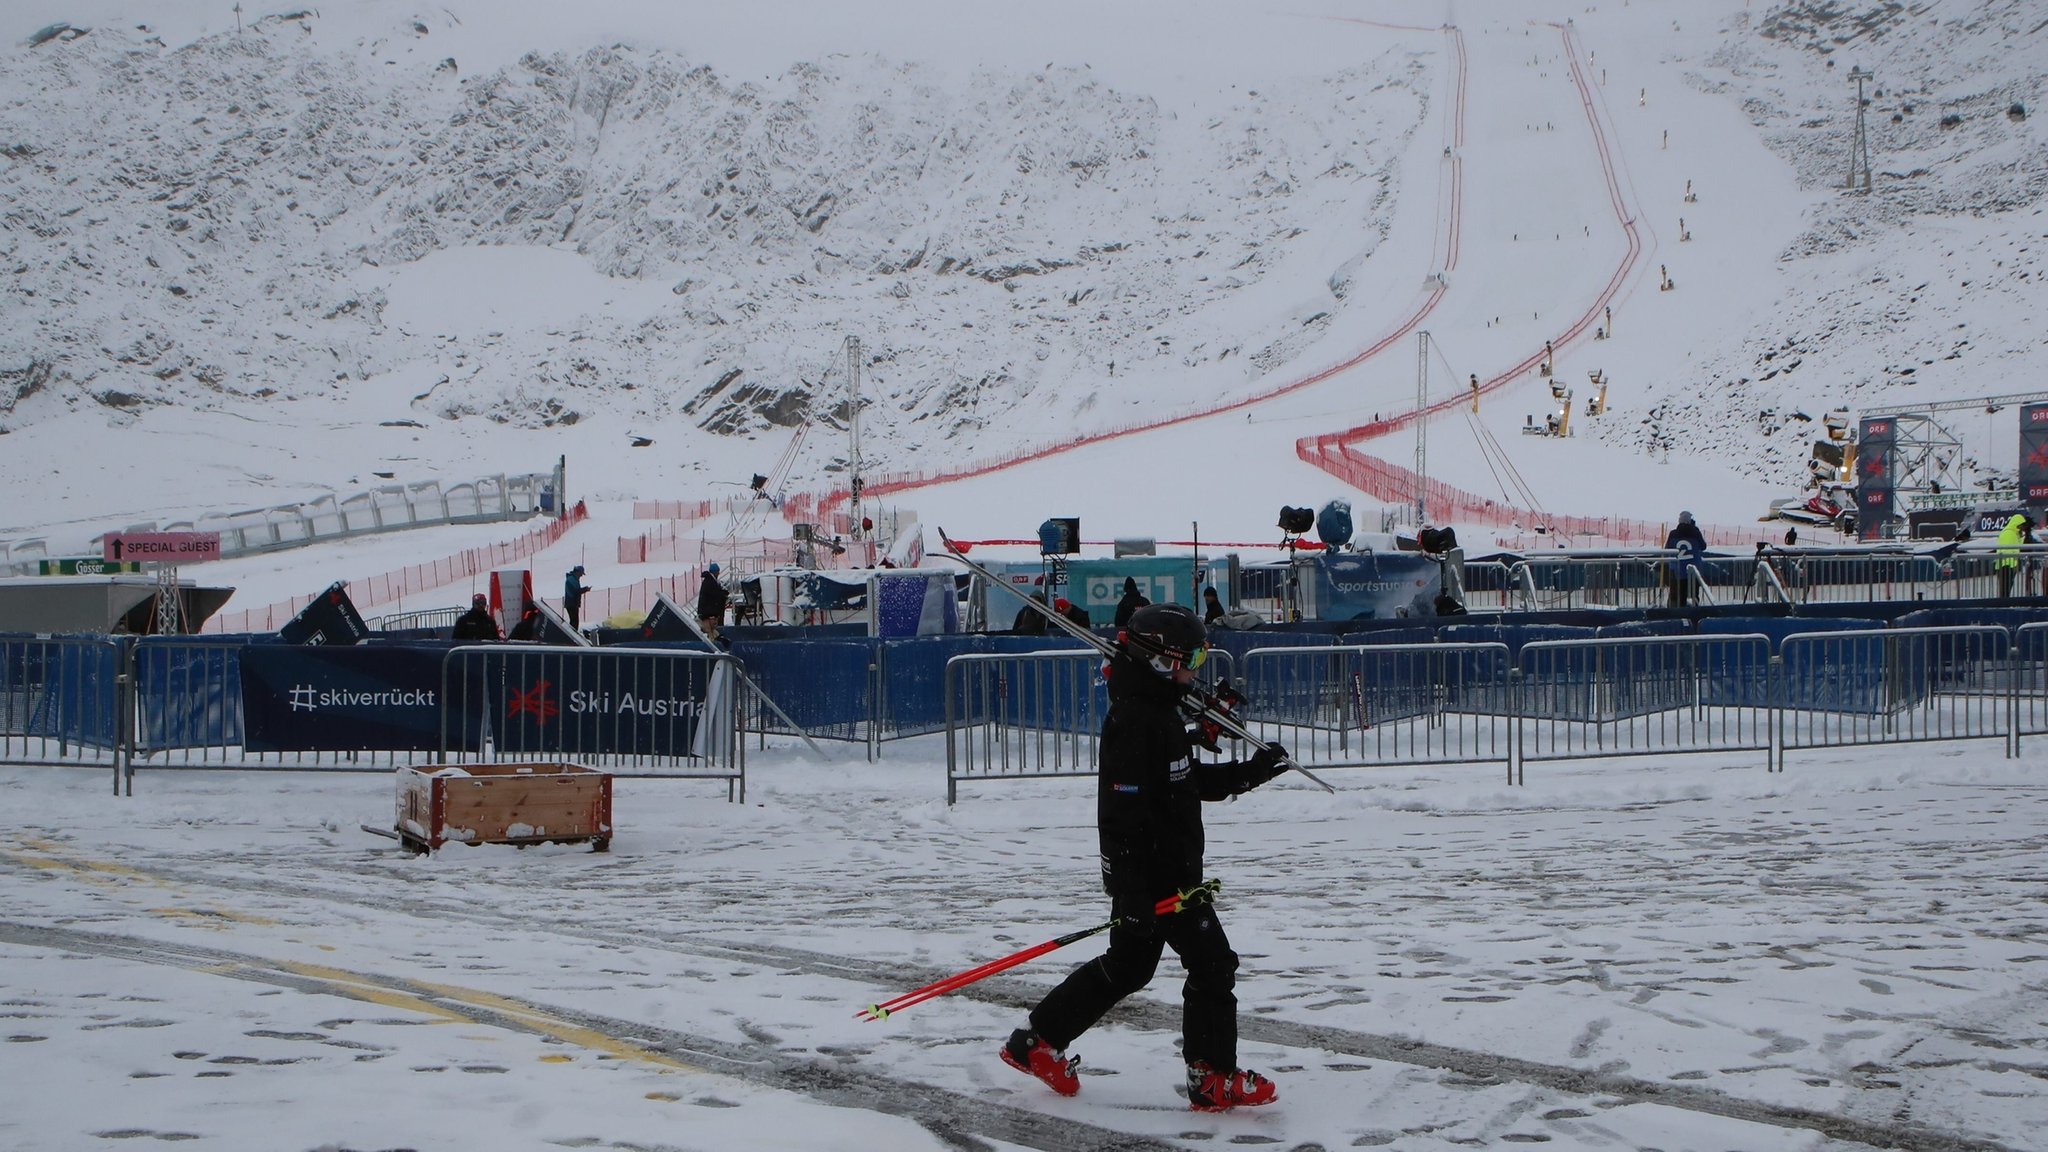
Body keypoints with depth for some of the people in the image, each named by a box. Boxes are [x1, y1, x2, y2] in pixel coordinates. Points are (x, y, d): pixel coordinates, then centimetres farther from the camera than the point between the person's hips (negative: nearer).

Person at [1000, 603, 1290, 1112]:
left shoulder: (1161, 712, 12)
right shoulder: (1135, 722, -22)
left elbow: (1190, 780, 25)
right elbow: (1123, 811, -26)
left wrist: (1249, 772, 19)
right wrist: (1134, 890, -28)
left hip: (1170, 869, 11)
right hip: (1150, 874, -11)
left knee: (1128, 966, 19)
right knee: (1211, 962, -4)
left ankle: (1038, 1042, 27)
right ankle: (1213, 1080, 3)